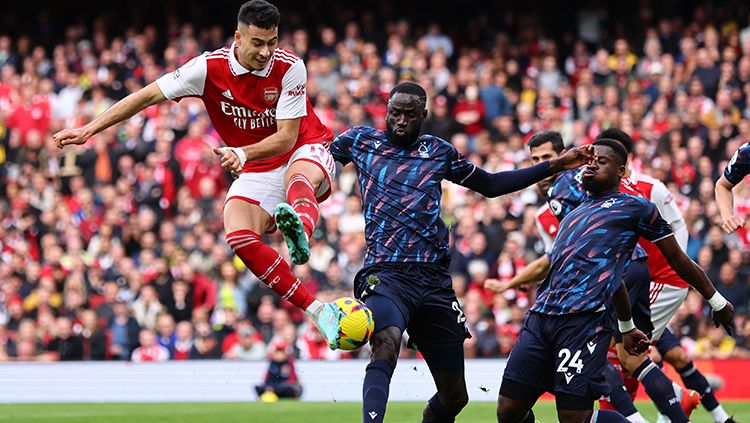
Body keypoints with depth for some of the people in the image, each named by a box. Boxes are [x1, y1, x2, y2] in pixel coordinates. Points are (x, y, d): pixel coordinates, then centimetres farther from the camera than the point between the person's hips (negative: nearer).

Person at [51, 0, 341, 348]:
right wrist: (89, 130, -10)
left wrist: (243, 153, -37)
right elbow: (148, 96, -7)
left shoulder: (289, 67, -18)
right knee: (238, 237, -26)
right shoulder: (210, 67, -12)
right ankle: (317, 311, -30)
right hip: (256, 172, 3)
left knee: (299, 175, -42)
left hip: (306, 152, -3)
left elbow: (286, 137, -19)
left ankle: (300, 229, -78)